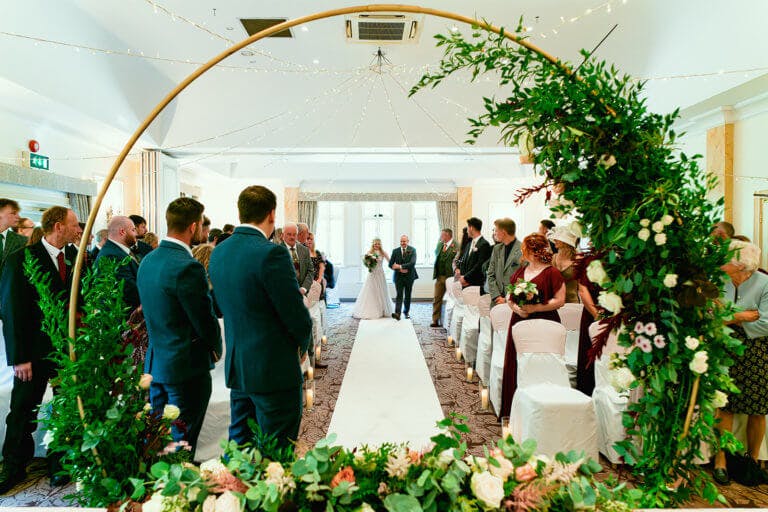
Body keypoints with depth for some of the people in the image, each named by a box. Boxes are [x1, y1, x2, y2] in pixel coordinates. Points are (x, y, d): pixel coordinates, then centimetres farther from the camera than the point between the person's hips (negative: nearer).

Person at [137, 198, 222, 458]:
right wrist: (216, 348, 1)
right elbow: (205, 321, -17)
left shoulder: (147, 260, 5)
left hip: (155, 361, 9)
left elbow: (153, 310, 11)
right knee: (181, 443, 6)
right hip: (186, 366, -9)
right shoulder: (187, 266, -23)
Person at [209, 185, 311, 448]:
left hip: (236, 367, 8)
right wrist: (302, 345, 3)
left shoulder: (218, 253, 3)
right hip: (273, 368, -7)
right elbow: (298, 316, -17)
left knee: (239, 445, 21)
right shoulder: (272, 253, -21)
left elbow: (225, 306, 11)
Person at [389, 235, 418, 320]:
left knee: (407, 296, 11)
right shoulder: (395, 251, 2)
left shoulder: (412, 250, -4)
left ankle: (406, 311, 28)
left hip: (409, 276, 0)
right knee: (399, 295, -11)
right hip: (399, 276, 0)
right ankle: (397, 313, -20)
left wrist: (400, 266, -20)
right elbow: (390, 264, 1)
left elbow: (413, 263, -18)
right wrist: (399, 269, -14)